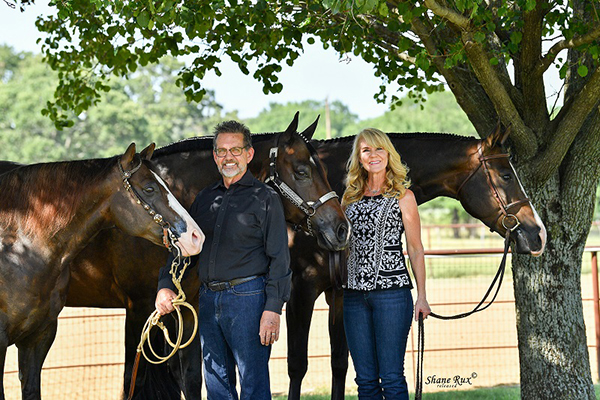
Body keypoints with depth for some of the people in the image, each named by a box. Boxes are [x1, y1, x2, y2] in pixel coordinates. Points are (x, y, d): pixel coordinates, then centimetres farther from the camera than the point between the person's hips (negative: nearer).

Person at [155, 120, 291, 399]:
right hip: (208, 298, 6)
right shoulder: (205, 199, 16)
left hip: (247, 295, -6)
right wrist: (165, 285, 3)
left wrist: (273, 308, -15)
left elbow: (279, 259, -6)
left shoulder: (265, 198, -1)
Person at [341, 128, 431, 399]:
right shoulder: (350, 197, 14)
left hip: (392, 289, -4)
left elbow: (415, 249, 1)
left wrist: (422, 296, -5)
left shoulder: (403, 196, 2)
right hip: (354, 293, 4)